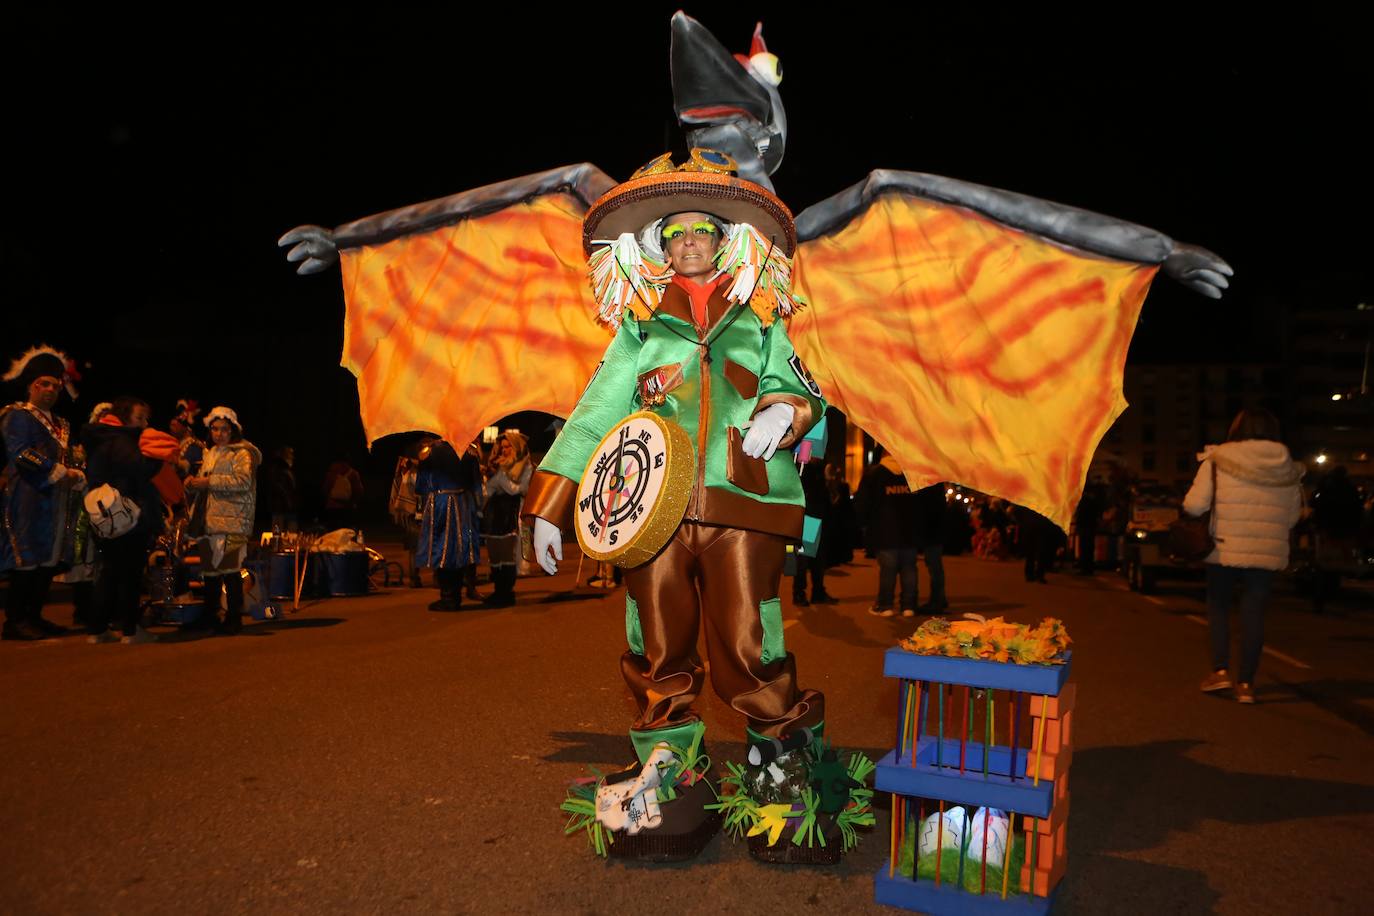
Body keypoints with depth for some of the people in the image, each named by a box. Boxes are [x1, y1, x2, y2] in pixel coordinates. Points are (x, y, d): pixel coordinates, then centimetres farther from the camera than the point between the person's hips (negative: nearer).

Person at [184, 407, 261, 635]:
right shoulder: (211, 453, 24)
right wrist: (193, 483, 7)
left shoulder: (242, 453, -2)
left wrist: (209, 481, -18)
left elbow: (243, 481, -19)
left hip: (231, 522, -8)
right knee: (210, 567, 13)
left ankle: (234, 618, -4)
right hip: (209, 520, 8)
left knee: (230, 569, -11)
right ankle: (210, 615, 24)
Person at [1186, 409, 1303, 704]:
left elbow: (1194, 505, -13)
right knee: (1254, 613, 7)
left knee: (1218, 605, 15)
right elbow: (1293, 517, 9)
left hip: (1225, 548, -2)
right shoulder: (1289, 468, 2)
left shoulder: (1218, 460, -8)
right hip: (1268, 552, 2)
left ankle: (1220, 669, 7)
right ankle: (1246, 682, 8)